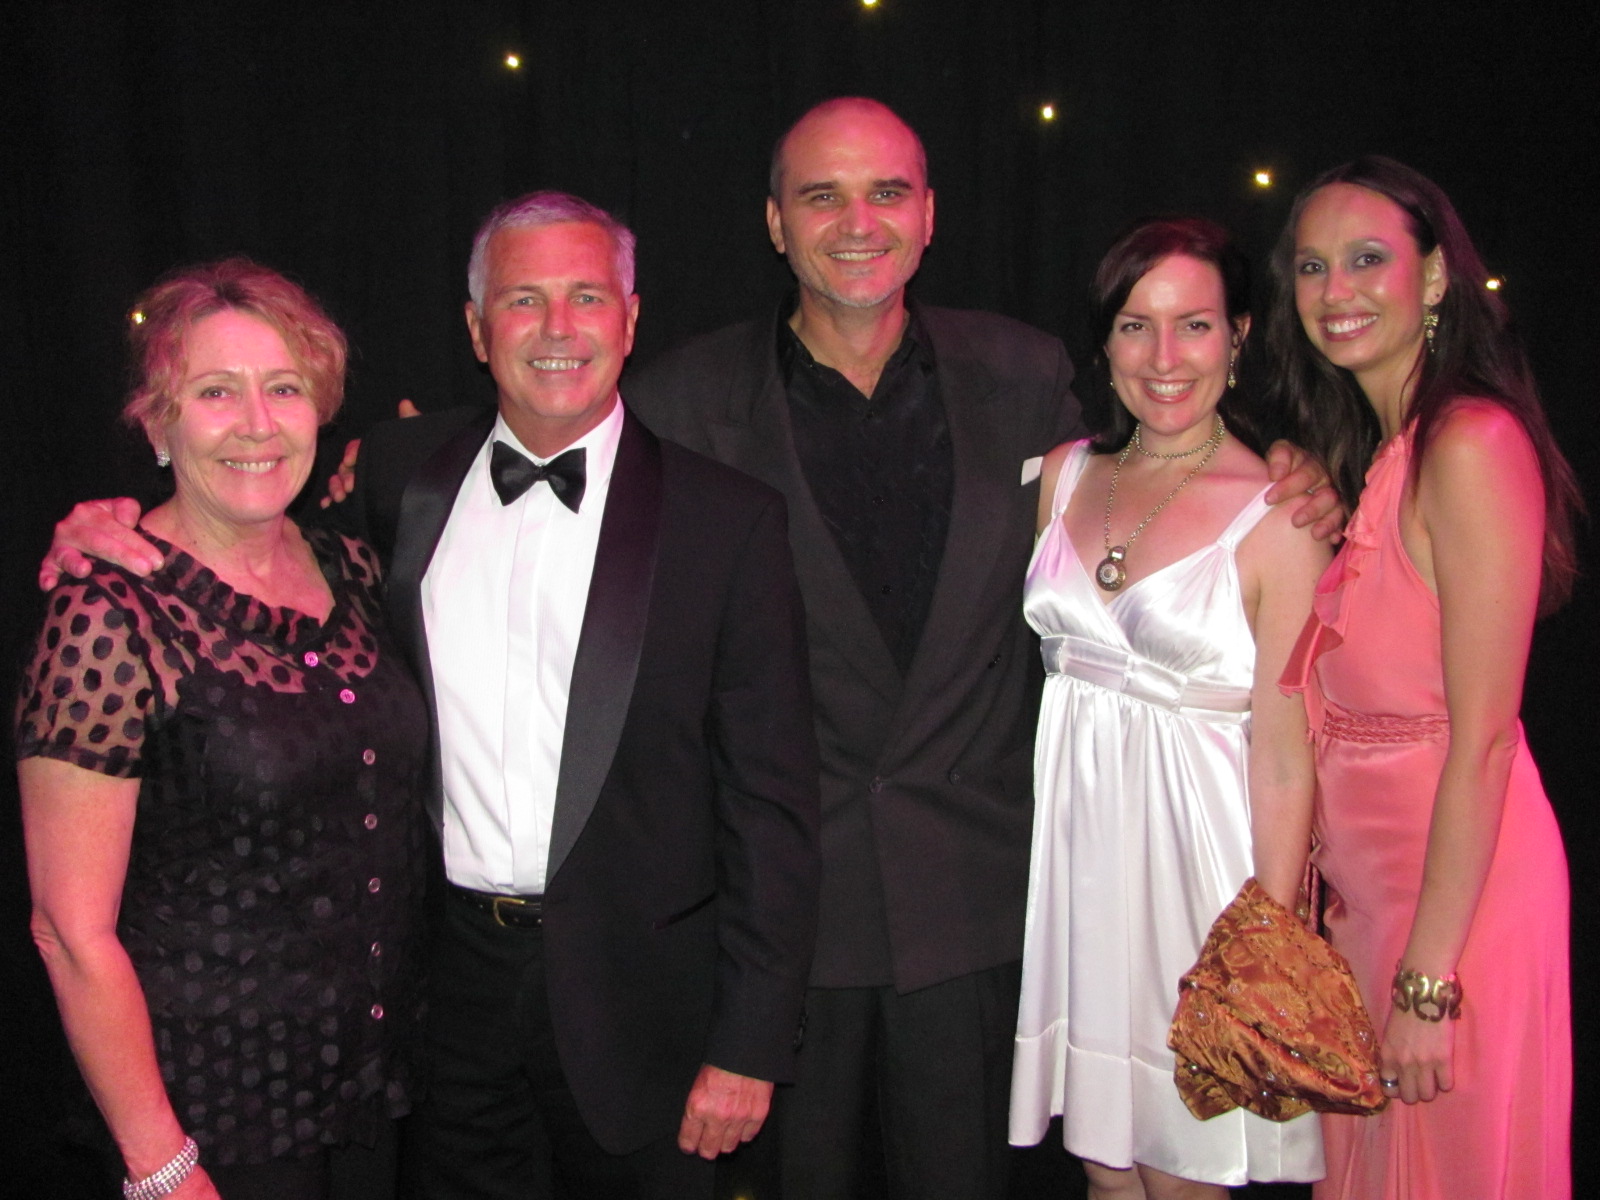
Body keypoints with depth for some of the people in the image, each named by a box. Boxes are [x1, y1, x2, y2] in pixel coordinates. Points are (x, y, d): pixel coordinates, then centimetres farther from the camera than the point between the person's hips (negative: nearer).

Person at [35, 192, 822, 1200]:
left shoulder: (732, 519, -8)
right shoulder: (403, 473, 2)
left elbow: (772, 799, -8)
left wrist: (749, 1045, -10)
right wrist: (125, 528, -2)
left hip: (634, 996, -2)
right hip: (451, 976, 3)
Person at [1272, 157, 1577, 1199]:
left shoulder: (1472, 445, -18)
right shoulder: (1362, 450, 10)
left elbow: (1482, 740, -21)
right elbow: (1347, 696, 10)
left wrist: (1428, 981, -20)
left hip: (1458, 875, -8)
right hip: (1360, 874, 8)